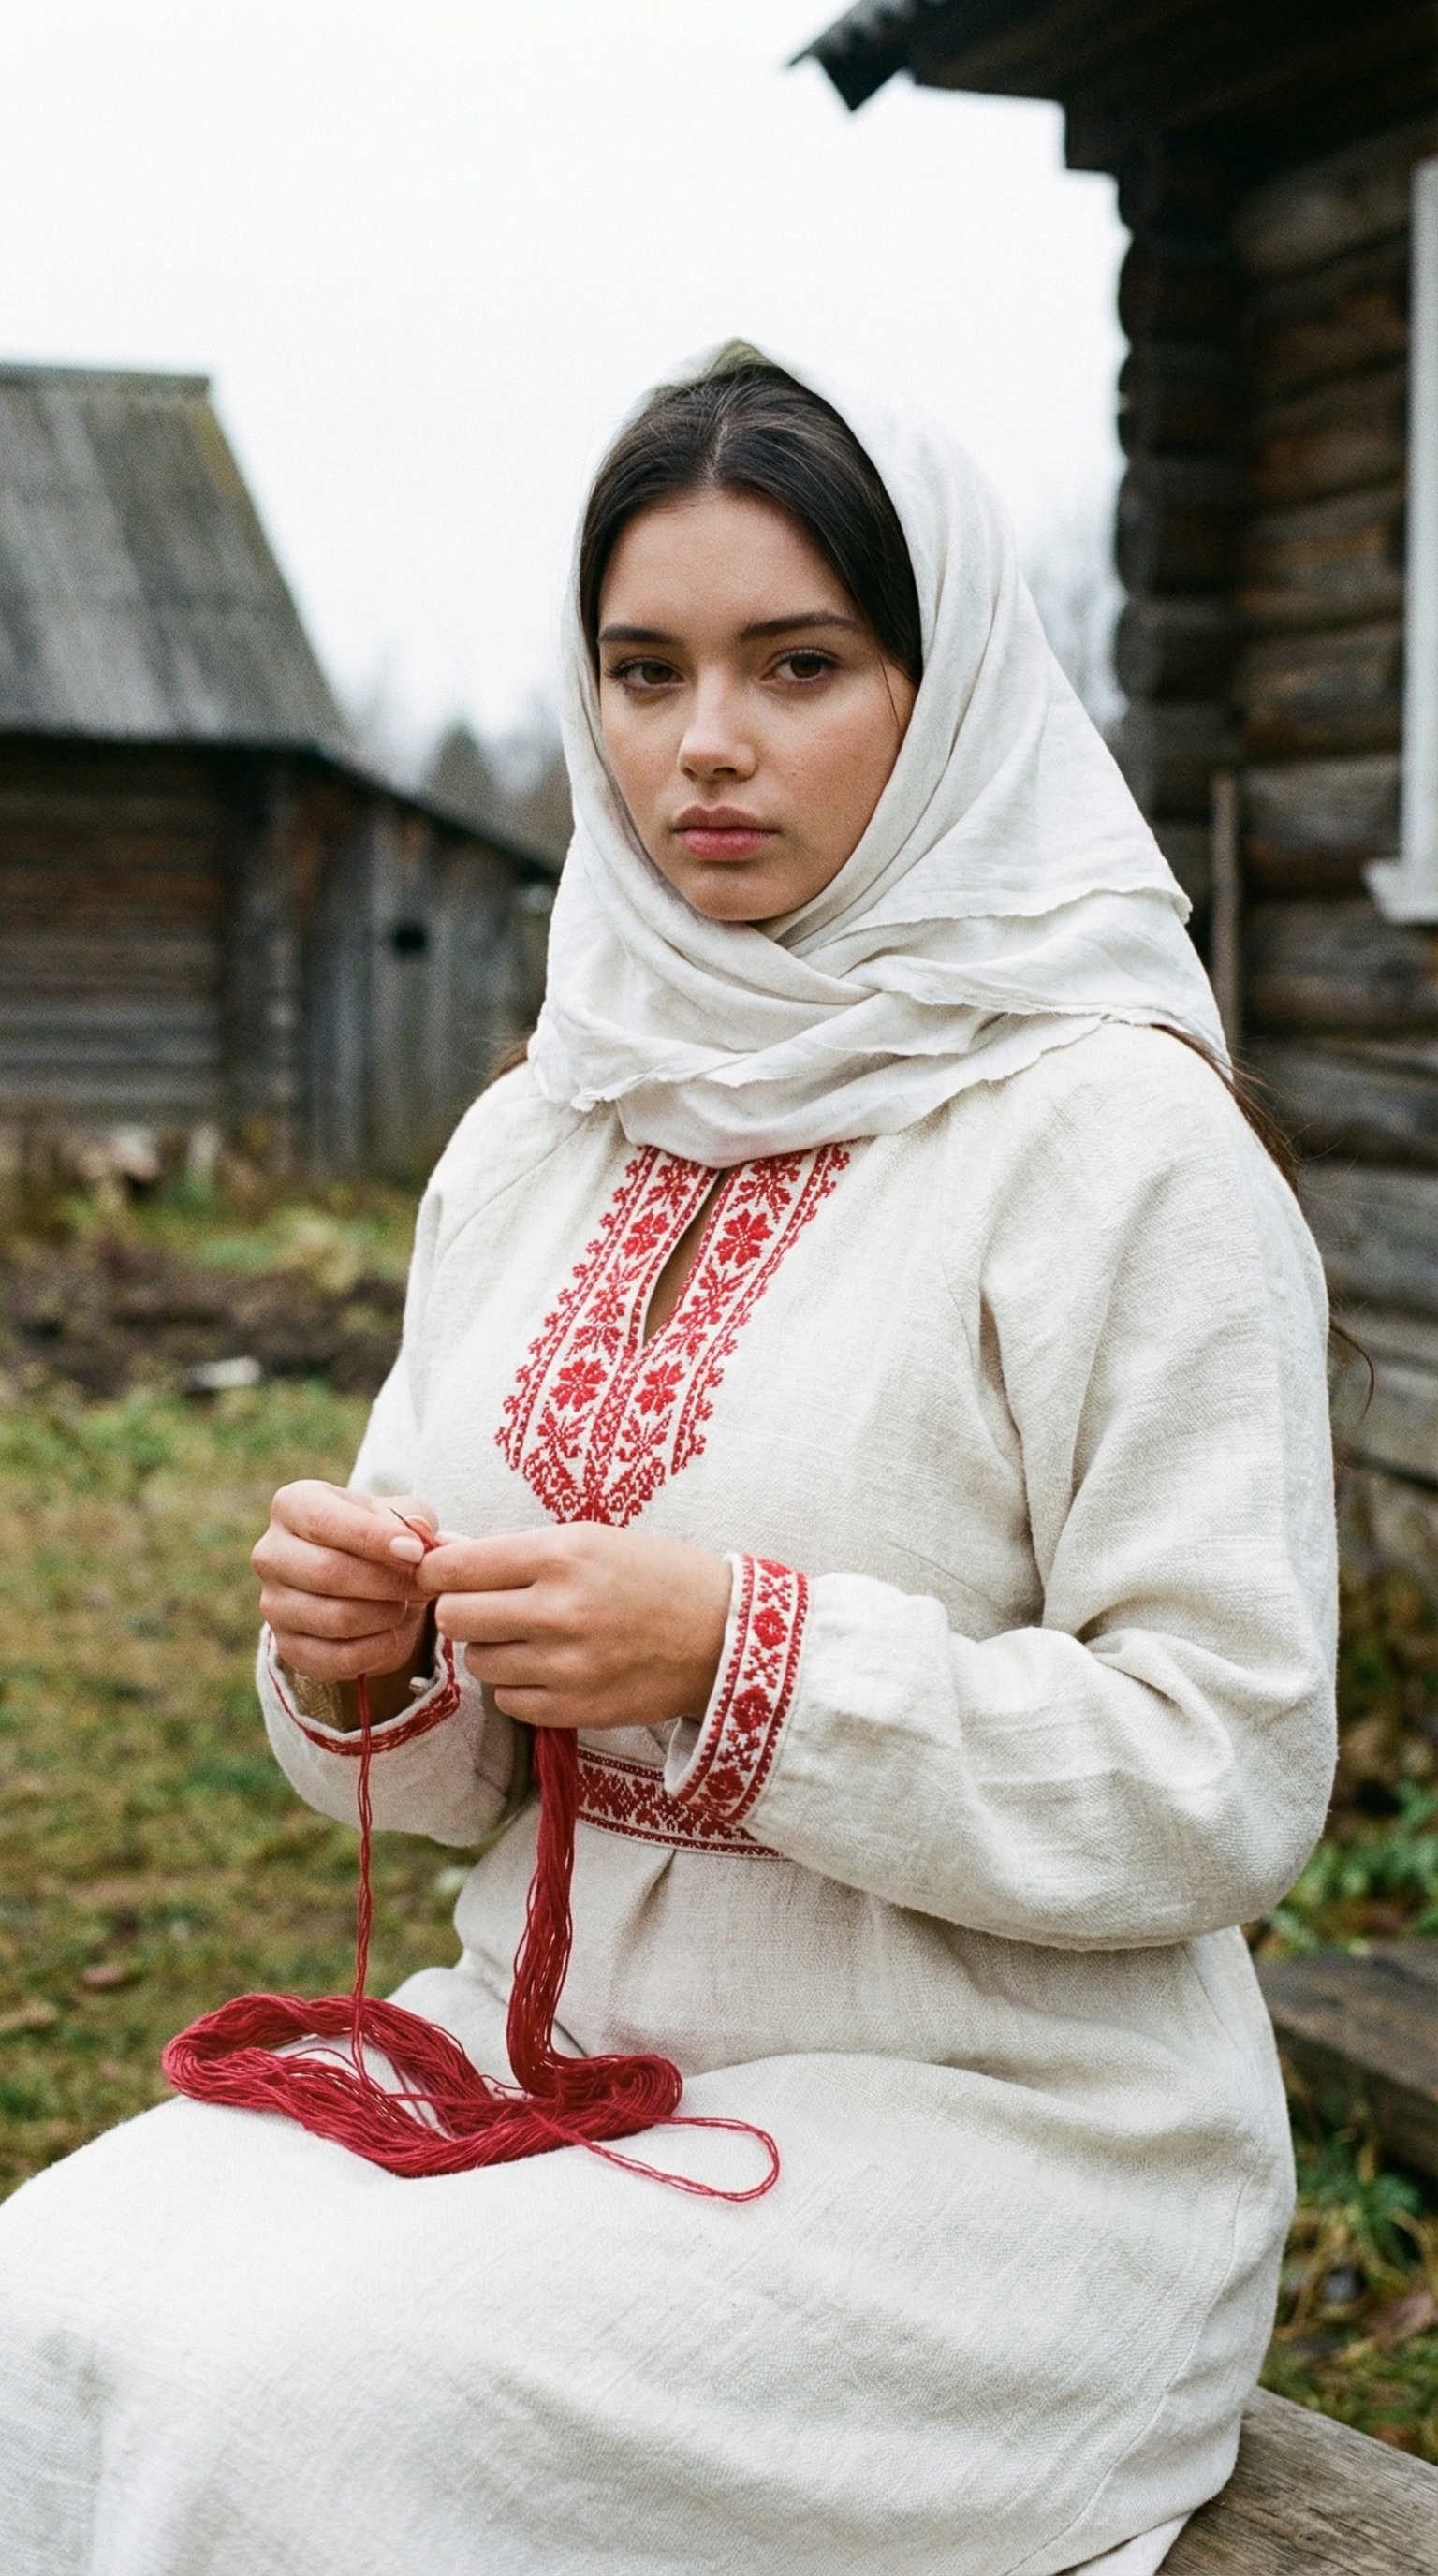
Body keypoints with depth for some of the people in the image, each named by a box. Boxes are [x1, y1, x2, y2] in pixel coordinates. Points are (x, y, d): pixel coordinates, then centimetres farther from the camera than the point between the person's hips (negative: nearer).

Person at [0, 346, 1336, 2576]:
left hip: (984, 2126, -5)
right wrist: (362, 1657, -9)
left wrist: (743, 1655, -23)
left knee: (295, 2394, -24)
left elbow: (1228, 1774, -14)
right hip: (539, 2040, 6)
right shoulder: (529, 1140, 9)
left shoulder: (1114, 1137, -10)